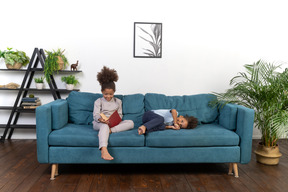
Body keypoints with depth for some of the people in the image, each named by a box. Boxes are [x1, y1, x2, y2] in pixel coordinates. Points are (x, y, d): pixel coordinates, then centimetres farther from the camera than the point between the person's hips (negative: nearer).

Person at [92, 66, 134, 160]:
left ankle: (110, 130, -36)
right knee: (105, 126, -42)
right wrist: (101, 119, -27)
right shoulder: (98, 101, 8)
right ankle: (104, 151, -65)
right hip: (99, 123, -3)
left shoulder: (118, 101, 15)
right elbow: (95, 115, -3)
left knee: (131, 123, -21)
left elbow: (120, 115, 11)